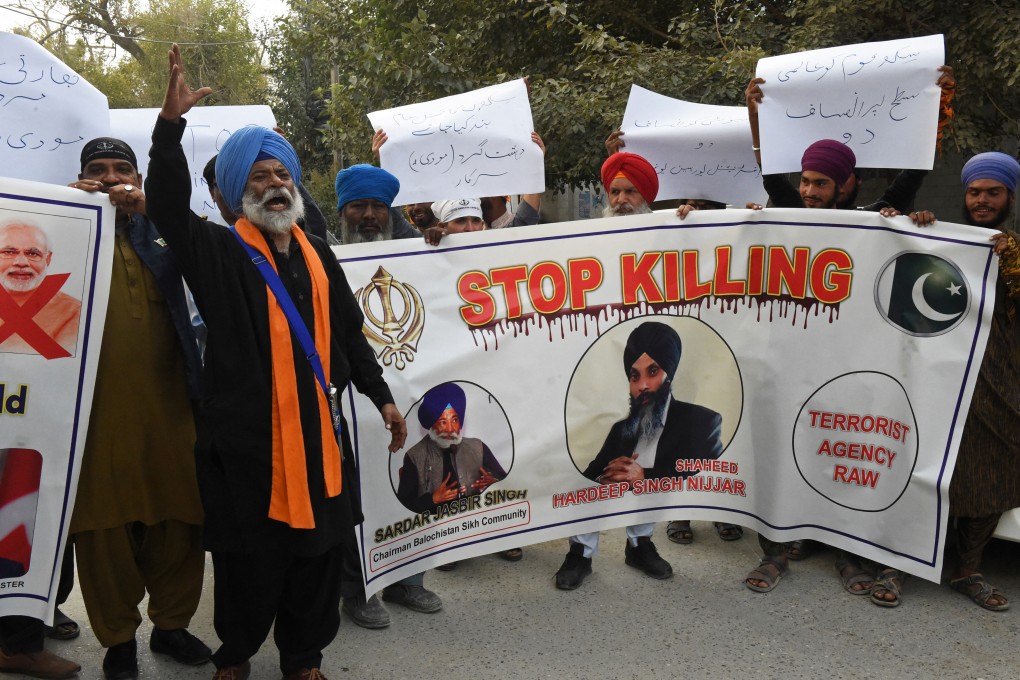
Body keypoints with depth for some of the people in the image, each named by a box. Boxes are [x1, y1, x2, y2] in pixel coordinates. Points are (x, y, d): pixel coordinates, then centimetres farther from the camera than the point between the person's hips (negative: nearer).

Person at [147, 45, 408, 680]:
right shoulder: (218, 251, 0)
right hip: (246, 434, -4)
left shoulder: (317, 254, 13)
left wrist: (382, 396, 14)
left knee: (318, 555, 12)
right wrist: (171, 125, -27)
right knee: (249, 560, 8)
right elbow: (170, 207, -18)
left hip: (318, 430, 4)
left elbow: (350, 332, 17)